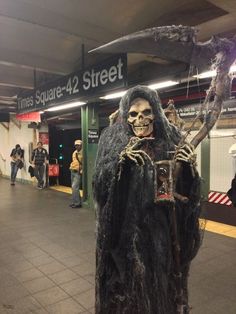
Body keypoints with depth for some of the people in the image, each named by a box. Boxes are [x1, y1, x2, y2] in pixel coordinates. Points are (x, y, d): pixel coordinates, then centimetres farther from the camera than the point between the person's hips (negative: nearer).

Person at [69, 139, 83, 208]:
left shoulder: (83, 153, -14)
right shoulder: (74, 152, 11)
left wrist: (81, 171, -16)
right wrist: (71, 167, 17)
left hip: (78, 172, -8)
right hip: (73, 171, 8)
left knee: (75, 187, -13)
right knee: (73, 187, 12)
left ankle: (77, 203, -4)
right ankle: (76, 202, 23)